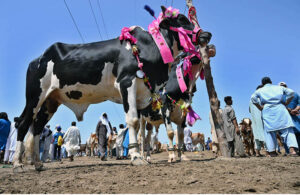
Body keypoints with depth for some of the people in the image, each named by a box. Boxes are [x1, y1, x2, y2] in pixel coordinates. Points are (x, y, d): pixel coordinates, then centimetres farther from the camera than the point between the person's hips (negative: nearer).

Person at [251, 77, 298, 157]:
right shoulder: (279, 87, 19)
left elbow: (253, 98, -4)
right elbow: (291, 92, 9)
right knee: (287, 129, 1)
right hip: (280, 109, 1)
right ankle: (292, 149, -14)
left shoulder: (260, 90, 13)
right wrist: (286, 103, 12)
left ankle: (272, 151, 1)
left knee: (269, 131, 4)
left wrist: (260, 107, 3)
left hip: (267, 111, -1)